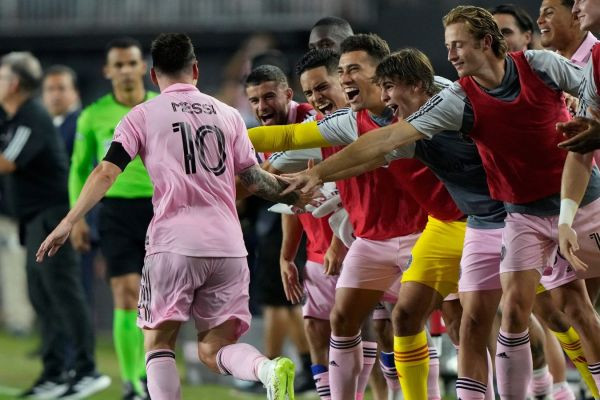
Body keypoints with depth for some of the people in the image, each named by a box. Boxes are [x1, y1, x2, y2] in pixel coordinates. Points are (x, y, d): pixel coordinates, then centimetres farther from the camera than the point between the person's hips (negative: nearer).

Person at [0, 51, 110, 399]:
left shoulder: (32, 119, -15)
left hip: (51, 214, -10)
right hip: (37, 219, 10)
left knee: (64, 292, -11)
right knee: (42, 295, 9)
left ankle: (87, 371, -10)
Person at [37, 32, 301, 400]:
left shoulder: (143, 116, 6)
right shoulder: (228, 114, 14)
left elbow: (107, 172, -3)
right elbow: (254, 179, 15)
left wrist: (68, 223, -4)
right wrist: (299, 195, 32)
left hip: (174, 245, -3)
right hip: (228, 245, 3)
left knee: (159, 343, 8)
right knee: (215, 349, 6)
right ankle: (270, 369, -25)